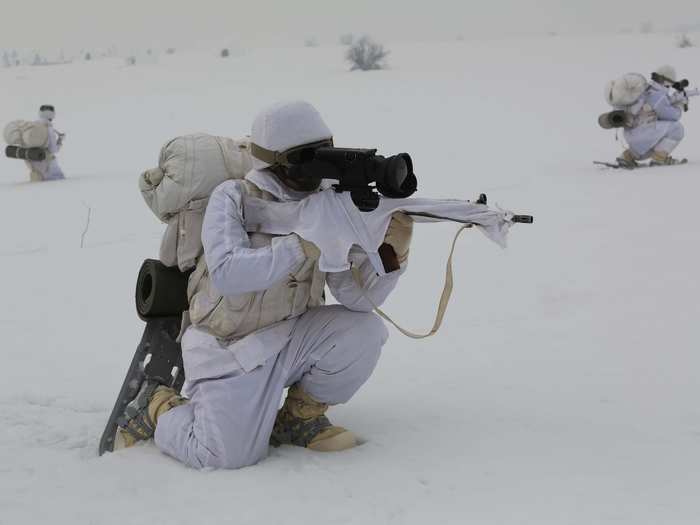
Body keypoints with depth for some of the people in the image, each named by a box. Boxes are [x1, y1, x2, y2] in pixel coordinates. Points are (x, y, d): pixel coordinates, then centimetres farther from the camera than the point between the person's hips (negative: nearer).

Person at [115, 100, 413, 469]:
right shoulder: (232, 199, -14)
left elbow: (358, 295, -10)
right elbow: (226, 273, -31)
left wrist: (392, 252, -28)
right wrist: (301, 246, -35)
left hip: (289, 339, 5)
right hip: (228, 349, -4)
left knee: (364, 332, -18)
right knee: (231, 455, -20)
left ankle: (300, 416, 6)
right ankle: (158, 407, 12)